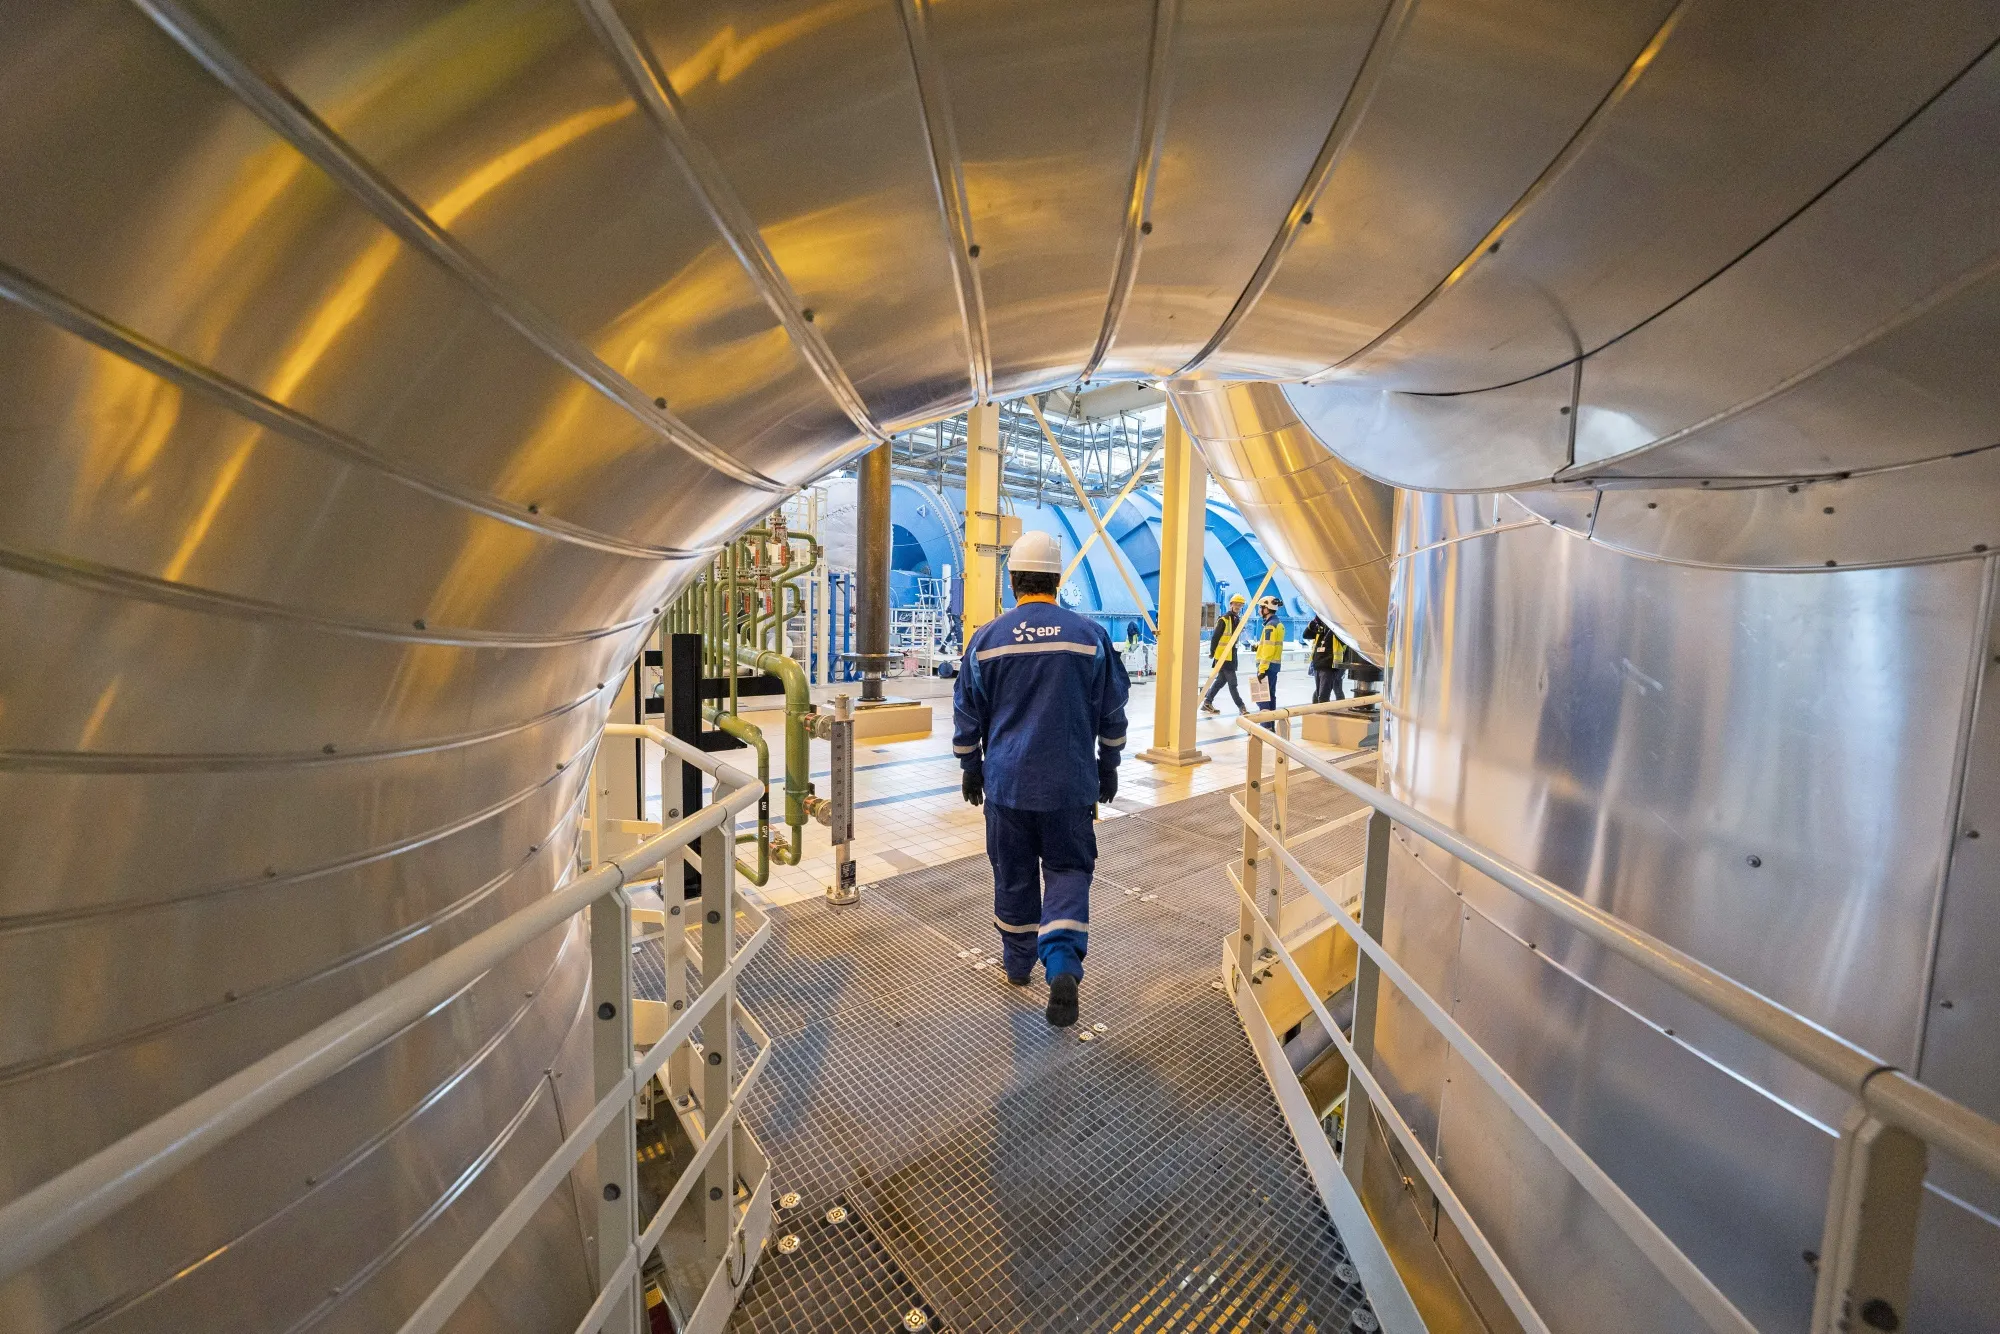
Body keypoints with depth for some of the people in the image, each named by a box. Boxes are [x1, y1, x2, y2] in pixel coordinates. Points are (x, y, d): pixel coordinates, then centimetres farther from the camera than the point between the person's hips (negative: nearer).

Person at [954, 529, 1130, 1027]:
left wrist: (970, 770, 16)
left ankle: (1018, 962, 32)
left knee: (1013, 874, 16)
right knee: (1067, 870, 12)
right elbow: (1112, 715, 4)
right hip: (1070, 783, 0)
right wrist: (1108, 768, 16)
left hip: (1006, 781, 1)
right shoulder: (1091, 636, -3)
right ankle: (1062, 964, -6)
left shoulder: (986, 639, -3)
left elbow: (967, 716, 4)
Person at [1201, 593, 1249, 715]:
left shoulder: (1238, 620, 12)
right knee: (1232, 683, -4)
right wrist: (1212, 652, -13)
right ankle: (1241, 707, 3)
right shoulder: (1224, 619, -14)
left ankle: (1207, 702, 21)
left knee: (1221, 680, 13)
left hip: (1231, 655, 9)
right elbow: (1215, 637, -14)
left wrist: (1233, 652, 16)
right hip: (1222, 656, -9)